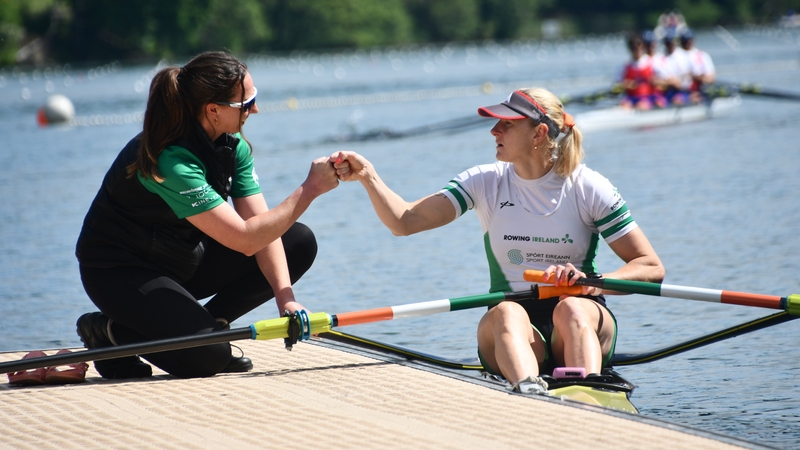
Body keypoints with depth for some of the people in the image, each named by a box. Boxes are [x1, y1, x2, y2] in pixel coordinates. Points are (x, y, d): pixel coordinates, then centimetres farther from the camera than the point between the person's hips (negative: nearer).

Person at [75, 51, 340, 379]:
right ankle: (109, 331, -2)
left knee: (299, 243, -4)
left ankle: (207, 323, 2)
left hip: (183, 259, 8)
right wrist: (310, 189, -31)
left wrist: (286, 298, -19)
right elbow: (245, 239, -35)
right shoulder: (170, 160, -32)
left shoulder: (233, 145, -6)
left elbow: (261, 225, -7)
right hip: (121, 271, -8)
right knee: (206, 357, -29)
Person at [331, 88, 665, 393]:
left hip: (581, 325, -1)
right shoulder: (485, 182, 6)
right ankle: (530, 392, -64)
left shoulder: (587, 187, 0)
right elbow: (404, 222, -3)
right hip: (510, 331, 1)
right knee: (507, 312, -33)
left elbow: (652, 269, -2)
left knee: (571, 308, -34)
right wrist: (368, 176, -18)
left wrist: (594, 283, -18)